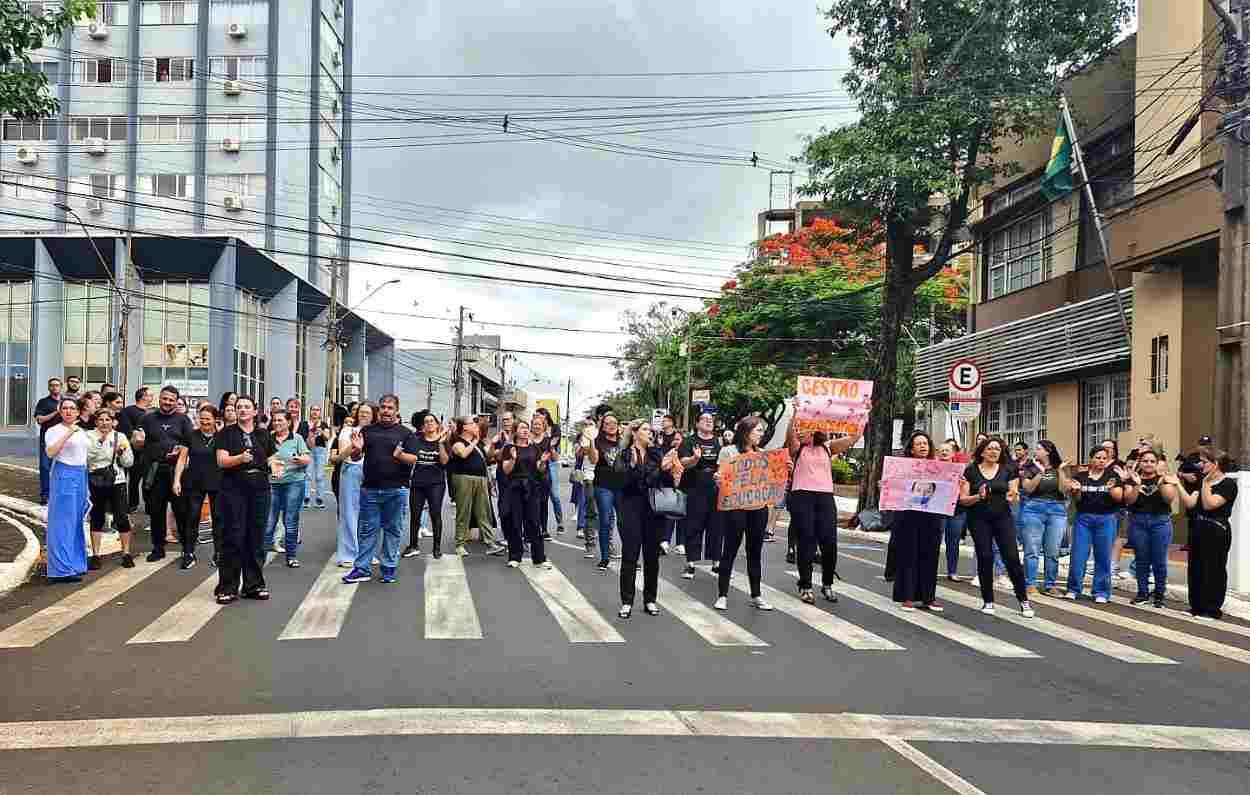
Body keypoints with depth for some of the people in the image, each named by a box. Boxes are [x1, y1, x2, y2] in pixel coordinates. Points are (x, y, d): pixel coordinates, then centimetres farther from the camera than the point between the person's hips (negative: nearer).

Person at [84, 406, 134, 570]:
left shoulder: (120, 436, 4)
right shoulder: (89, 436, 1)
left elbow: (129, 463, 3)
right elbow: (85, 457, -13)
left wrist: (121, 451, -15)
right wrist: (99, 440, -17)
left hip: (116, 482, 0)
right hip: (95, 482, 0)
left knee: (122, 518, -3)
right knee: (96, 519, 8)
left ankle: (126, 553, 9)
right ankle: (95, 555, 17)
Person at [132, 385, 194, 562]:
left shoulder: (183, 420, 8)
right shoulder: (148, 419, 12)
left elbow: (192, 444, 3)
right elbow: (138, 445, 11)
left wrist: (182, 449, -16)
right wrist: (138, 440, -11)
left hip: (176, 471, -2)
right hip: (154, 472, 2)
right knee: (155, 511, 7)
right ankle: (158, 547, 19)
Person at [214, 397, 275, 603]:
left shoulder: (263, 434, 12)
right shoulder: (227, 433, 2)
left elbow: (270, 458, 20)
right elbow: (221, 460, -8)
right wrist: (240, 458, -26)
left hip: (259, 489, 3)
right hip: (234, 489, -3)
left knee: (255, 537, 7)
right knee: (233, 538, -5)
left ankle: (253, 585, 15)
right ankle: (227, 587, 3)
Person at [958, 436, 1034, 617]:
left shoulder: (1008, 470, 6)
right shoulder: (970, 471, 1)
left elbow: (1014, 495, 6)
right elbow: (963, 500, -1)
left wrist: (1012, 497, -17)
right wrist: (978, 497, -19)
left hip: (1002, 518, 1)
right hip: (978, 519, -1)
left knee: (1012, 557, -6)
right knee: (985, 558, -2)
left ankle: (1024, 600, 7)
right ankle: (988, 601, 10)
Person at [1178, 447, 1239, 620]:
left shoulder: (1228, 484, -11)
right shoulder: (1203, 482, 13)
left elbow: (1209, 505, -20)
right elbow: (1190, 503, 2)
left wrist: (1206, 482, -21)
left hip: (1216, 531, -8)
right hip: (1198, 529, 8)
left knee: (1213, 570, -1)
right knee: (1196, 568, 11)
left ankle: (1212, 609, 7)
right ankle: (1197, 606, 19)